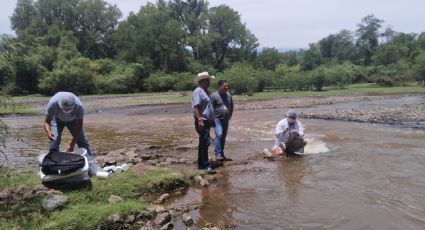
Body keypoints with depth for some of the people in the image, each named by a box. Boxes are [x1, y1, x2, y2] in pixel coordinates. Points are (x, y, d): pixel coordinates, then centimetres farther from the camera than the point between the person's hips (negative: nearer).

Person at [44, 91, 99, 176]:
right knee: (54, 142, -17)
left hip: (73, 120, -1)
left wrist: (72, 144, -31)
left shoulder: (79, 106, -39)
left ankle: (93, 170, -11)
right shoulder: (53, 103, -38)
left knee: (83, 142, -12)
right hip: (57, 119, 1)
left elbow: (79, 127, -28)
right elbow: (47, 122, -26)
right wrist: (48, 132, -49)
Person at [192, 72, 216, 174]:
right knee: (205, 142, -11)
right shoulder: (198, 91, -13)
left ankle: (201, 164, 23)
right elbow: (196, 107, -22)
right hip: (201, 121, -10)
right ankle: (206, 165, -6)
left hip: (207, 121, 10)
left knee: (203, 143, 14)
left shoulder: (205, 91, 18)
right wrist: (200, 120, -29)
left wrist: (211, 120, 26)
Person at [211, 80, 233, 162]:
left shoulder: (228, 95, 9)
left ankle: (222, 154, 19)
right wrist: (213, 119, -12)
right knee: (219, 135, -20)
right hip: (217, 119, -6)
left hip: (226, 120, 6)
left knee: (223, 137, 11)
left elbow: (231, 106, 23)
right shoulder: (214, 96, -11)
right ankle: (218, 155, -20)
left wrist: (230, 116, 17)